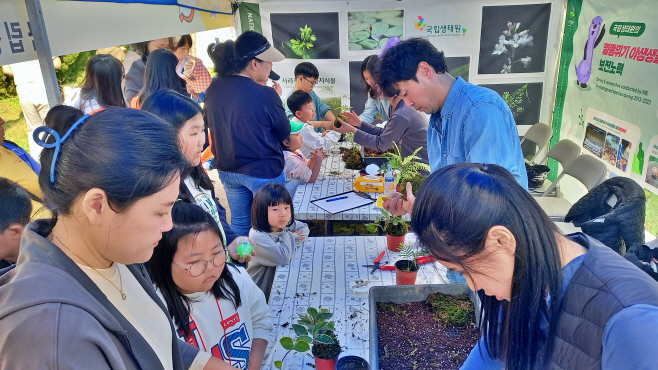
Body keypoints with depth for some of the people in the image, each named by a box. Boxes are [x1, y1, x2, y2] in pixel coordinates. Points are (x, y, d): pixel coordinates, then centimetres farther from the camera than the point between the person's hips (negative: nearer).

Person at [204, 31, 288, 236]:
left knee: (239, 223, 21)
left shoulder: (213, 89, -4)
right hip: (263, 170, -6)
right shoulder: (265, 95, -22)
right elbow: (284, 133, -7)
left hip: (227, 169, 6)